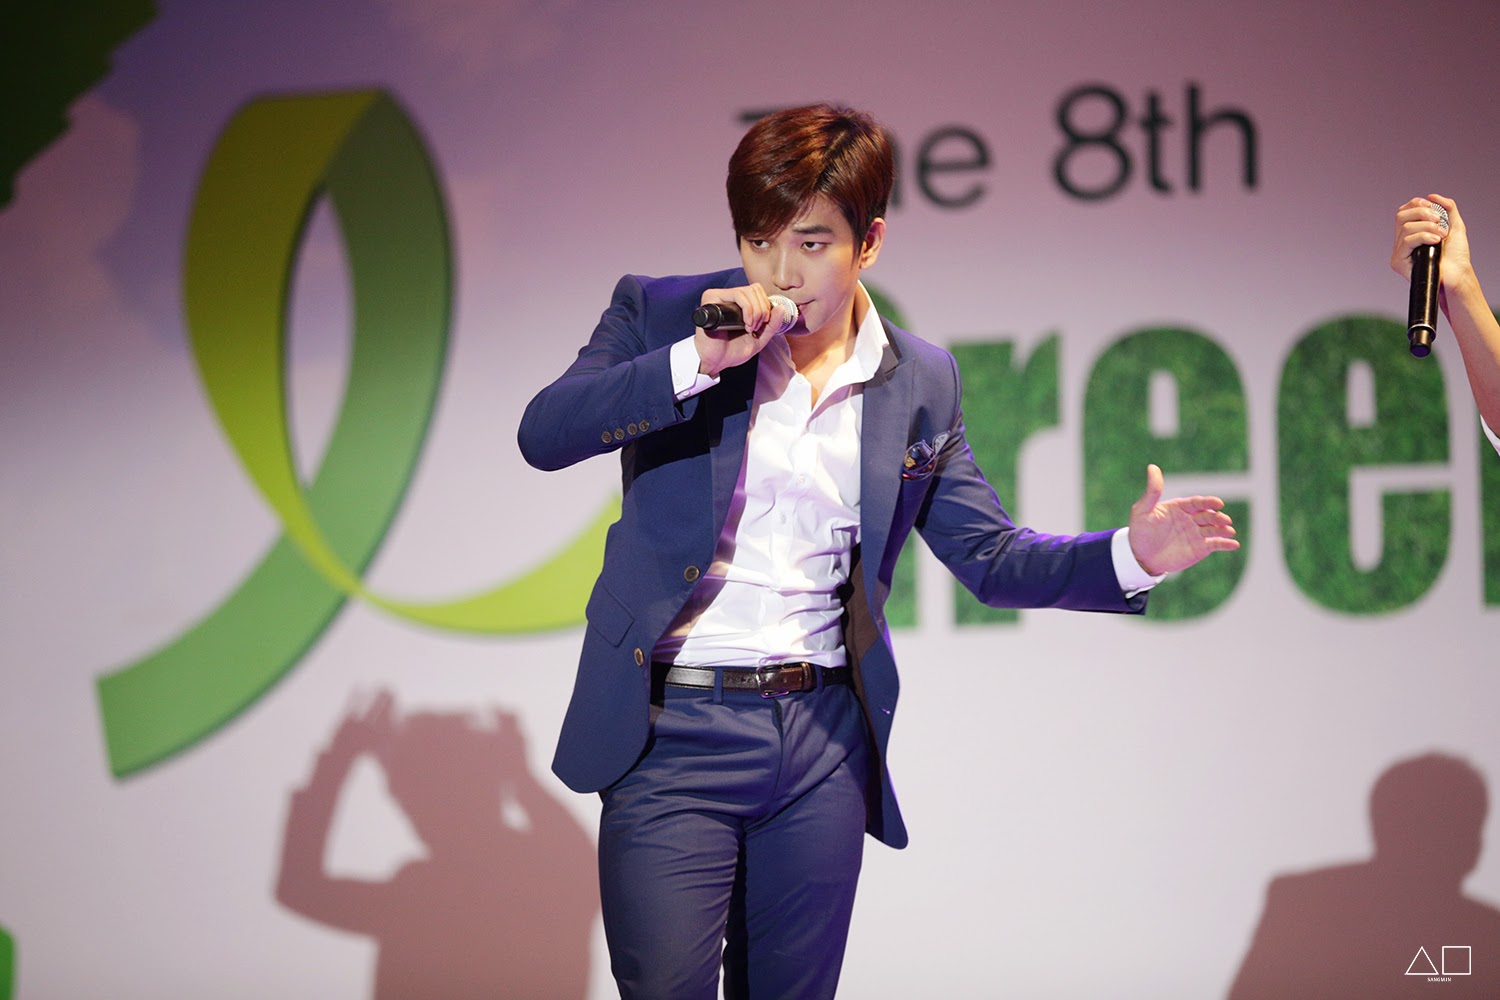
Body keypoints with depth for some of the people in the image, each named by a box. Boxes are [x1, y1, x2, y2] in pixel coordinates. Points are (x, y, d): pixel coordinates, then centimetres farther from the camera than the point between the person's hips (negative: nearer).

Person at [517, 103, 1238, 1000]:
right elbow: (544, 435, -12)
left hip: (824, 743, 3)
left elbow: (992, 557, 10)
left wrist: (1130, 555, -7)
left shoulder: (918, 383, 7)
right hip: (673, 732, -3)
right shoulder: (659, 318, 1)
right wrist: (697, 361, -23)